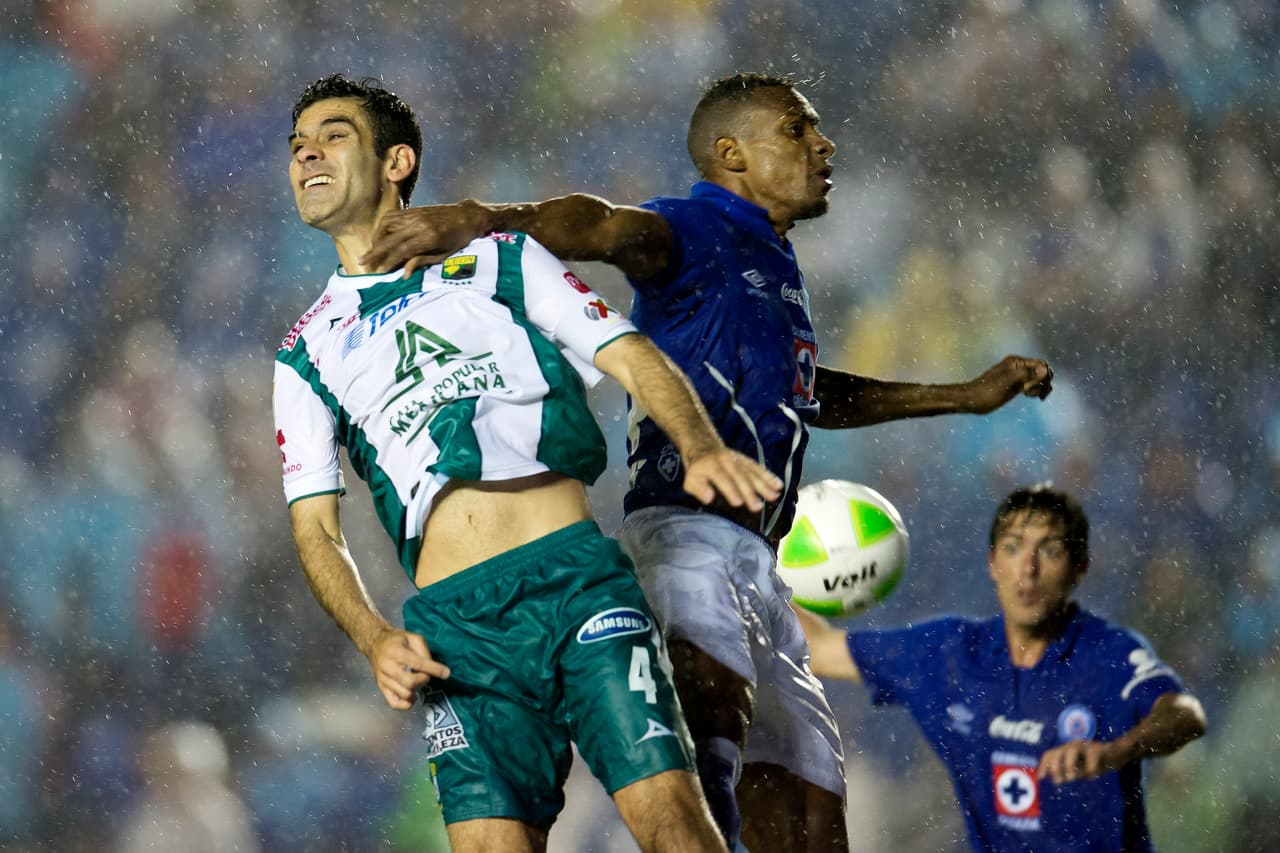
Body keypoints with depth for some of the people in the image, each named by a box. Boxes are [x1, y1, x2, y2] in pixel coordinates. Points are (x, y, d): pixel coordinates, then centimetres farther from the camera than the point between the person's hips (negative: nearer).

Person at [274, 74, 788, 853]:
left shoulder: (498, 260, 17)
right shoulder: (308, 352, 21)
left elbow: (632, 358, 9)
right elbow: (316, 528, 15)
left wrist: (701, 447, -12)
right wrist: (376, 641, -4)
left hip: (577, 574, -1)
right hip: (454, 619, 2)